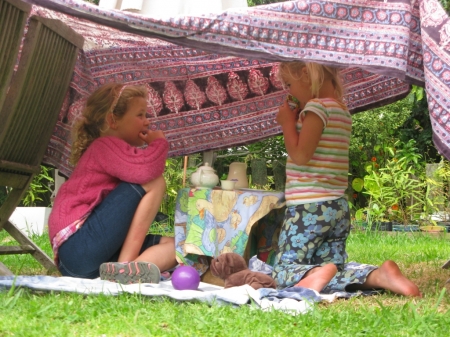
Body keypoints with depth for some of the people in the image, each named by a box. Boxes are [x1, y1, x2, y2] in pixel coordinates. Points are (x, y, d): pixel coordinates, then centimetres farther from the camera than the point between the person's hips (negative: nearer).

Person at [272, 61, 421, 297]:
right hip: (338, 207, 8)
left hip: (310, 208, -8)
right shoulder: (342, 110, 16)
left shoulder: (317, 106, -11)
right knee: (335, 273, 9)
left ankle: (316, 275, -35)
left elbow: (300, 155, -17)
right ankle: (379, 276, -16)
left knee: (283, 272, -5)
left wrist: (287, 122, -4)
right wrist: (295, 122, 14)